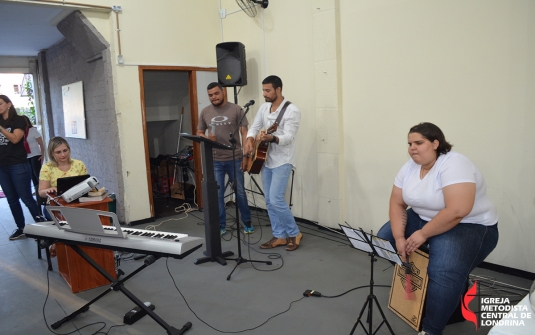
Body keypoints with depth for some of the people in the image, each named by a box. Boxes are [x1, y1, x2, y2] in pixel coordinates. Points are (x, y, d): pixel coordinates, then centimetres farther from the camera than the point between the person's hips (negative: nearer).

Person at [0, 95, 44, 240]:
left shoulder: (19, 120, -2)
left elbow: (15, 139, -15)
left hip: (18, 166, -6)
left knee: (26, 198, -6)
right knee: (12, 199, 9)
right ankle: (21, 228, 17)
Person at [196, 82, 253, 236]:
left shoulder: (236, 109, -2)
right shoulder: (205, 112, 6)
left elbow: (244, 133, -3)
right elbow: (199, 133, 14)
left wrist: (246, 156, -8)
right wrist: (207, 138, -10)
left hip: (235, 159, -2)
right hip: (214, 161, 2)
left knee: (240, 192, 8)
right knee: (217, 195, 6)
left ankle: (247, 223, 26)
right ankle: (220, 226, 20)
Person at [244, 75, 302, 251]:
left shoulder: (292, 110, -14)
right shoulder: (264, 108, 9)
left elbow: (288, 137, -22)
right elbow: (254, 127, 12)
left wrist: (271, 138, -41)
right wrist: (250, 140, -9)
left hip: (282, 161, -8)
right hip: (265, 160, 8)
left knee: (276, 200, -13)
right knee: (269, 201, 8)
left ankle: (294, 234, 6)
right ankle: (279, 236, 20)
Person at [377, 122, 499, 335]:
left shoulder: (453, 165, -25)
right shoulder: (409, 167, -2)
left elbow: (457, 211, -34)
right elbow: (397, 204, -1)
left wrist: (423, 234, -26)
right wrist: (399, 237, -14)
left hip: (469, 226, -8)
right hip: (423, 219, 8)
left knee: (444, 272, -31)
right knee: (384, 239, 2)